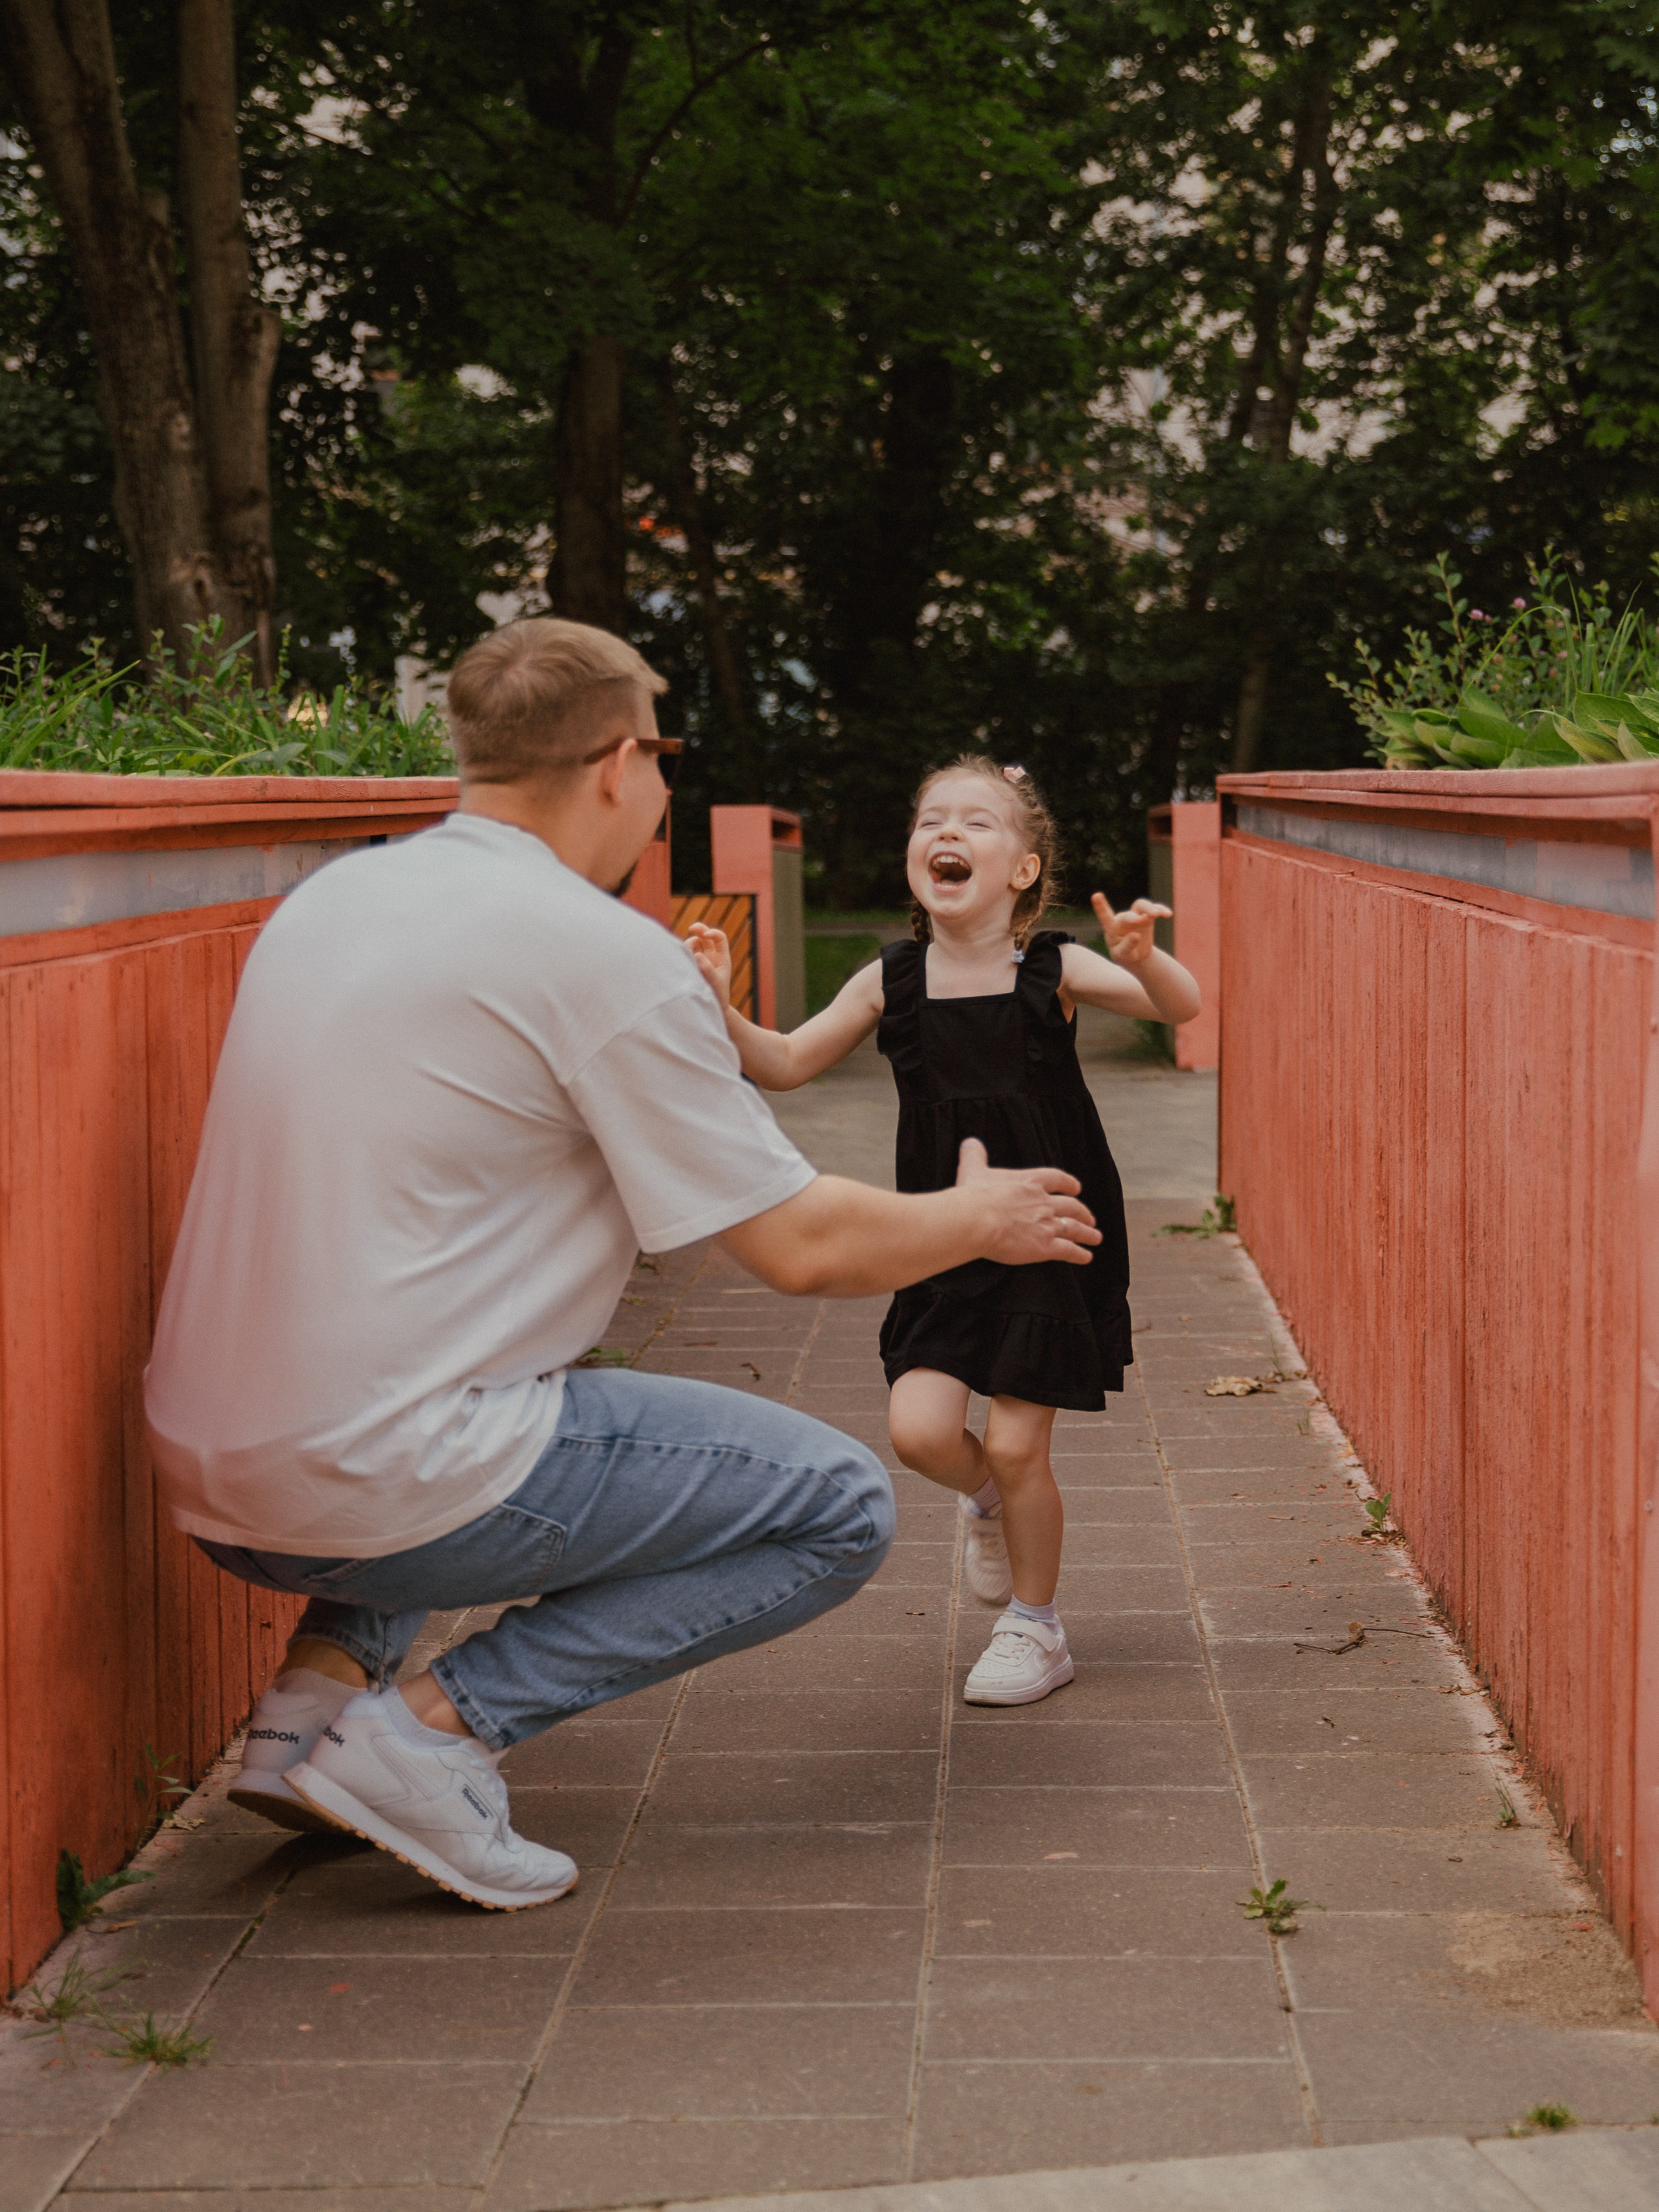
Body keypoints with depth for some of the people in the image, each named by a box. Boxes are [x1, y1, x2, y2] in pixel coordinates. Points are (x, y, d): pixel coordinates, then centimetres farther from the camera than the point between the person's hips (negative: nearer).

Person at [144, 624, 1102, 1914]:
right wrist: (978, 1221, 14)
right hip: (389, 1488, -8)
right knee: (840, 1506, 3)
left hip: (212, 1484, 8)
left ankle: (323, 1680, 15)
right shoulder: (607, 953, -11)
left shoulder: (332, 898, 12)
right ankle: (440, 1724, -7)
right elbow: (805, 1248, -7)